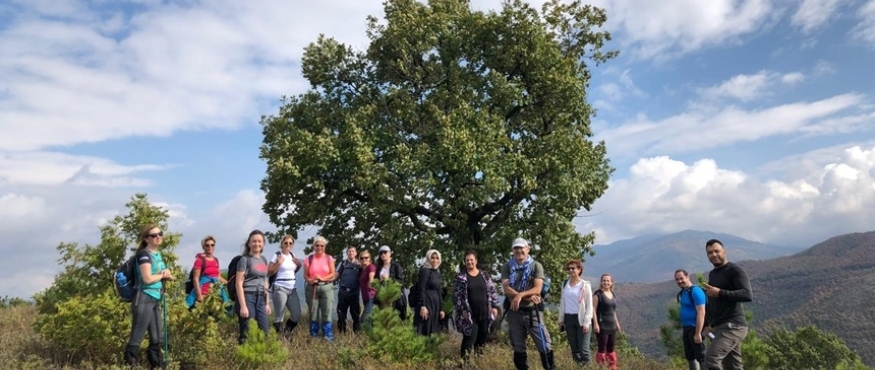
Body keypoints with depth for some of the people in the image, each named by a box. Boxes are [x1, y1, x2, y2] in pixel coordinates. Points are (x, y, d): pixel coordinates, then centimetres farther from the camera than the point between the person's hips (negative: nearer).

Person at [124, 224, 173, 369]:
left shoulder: (158, 254, 14)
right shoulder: (144, 254, -11)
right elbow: (147, 279, -20)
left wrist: (167, 275, 0)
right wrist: (162, 275, -3)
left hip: (155, 300, 9)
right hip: (144, 300, -9)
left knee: (158, 337, 14)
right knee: (137, 336, -5)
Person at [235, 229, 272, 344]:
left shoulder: (264, 260, 15)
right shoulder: (245, 259, -5)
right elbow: (239, 284, -10)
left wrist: (267, 303, 17)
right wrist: (243, 306, -17)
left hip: (261, 299, 6)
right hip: (247, 297, -6)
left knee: (265, 332, 4)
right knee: (247, 333, -5)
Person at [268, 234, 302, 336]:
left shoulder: (292, 255, 12)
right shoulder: (277, 255, -6)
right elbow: (269, 272, -10)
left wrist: (299, 265, 6)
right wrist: (278, 263, -20)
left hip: (292, 289, 7)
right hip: (280, 289, -7)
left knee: (297, 315, 7)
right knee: (279, 316, -5)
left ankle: (286, 333, 27)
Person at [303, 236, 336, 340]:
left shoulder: (329, 258, 5)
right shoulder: (309, 259, 7)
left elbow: (333, 274, 1)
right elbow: (305, 275, 4)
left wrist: (322, 278, -14)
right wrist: (310, 280, -17)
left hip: (326, 287, -1)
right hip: (312, 288, 1)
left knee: (327, 314, -5)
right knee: (313, 314, 4)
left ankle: (328, 338, 0)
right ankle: (313, 337, 13)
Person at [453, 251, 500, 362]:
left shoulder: (484, 275, 7)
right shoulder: (461, 277, -3)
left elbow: (492, 291, 9)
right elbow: (456, 295, -6)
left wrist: (494, 306, 2)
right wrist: (463, 310, -12)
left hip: (484, 312, 4)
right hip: (470, 314, -4)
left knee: (484, 334, 13)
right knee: (470, 336, -11)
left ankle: (479, 353, 35)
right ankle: (465, 359, -2)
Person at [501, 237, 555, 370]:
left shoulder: (536, 266, -1)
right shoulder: (507, 267, 3)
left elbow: (537, 289, -11)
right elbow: (506, 289, -9)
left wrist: (520, 295, -24)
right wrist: (528, 297, -16)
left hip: (532, 311, -2)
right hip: (514, 312, 2)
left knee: (545, 345, -3)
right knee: (518, 348, 11)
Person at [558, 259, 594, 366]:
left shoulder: (585, 285, -3)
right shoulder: (565, 284, 9)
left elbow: (589, 305, -5)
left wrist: (586, 322, -12)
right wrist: (561, 320, 9)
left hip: (581, 319, -4)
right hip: (569, 318, 4)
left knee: (583, 348, -4)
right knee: (574, 348, 8)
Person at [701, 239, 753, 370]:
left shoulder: (735, 270, -6)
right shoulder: (712, 274, 19)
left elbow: (748, 295, -19)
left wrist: (720, 293, -23)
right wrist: (707, 324, 16)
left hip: (733, 326, -8)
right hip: (719, 327, 8)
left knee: (711, 358, -21)